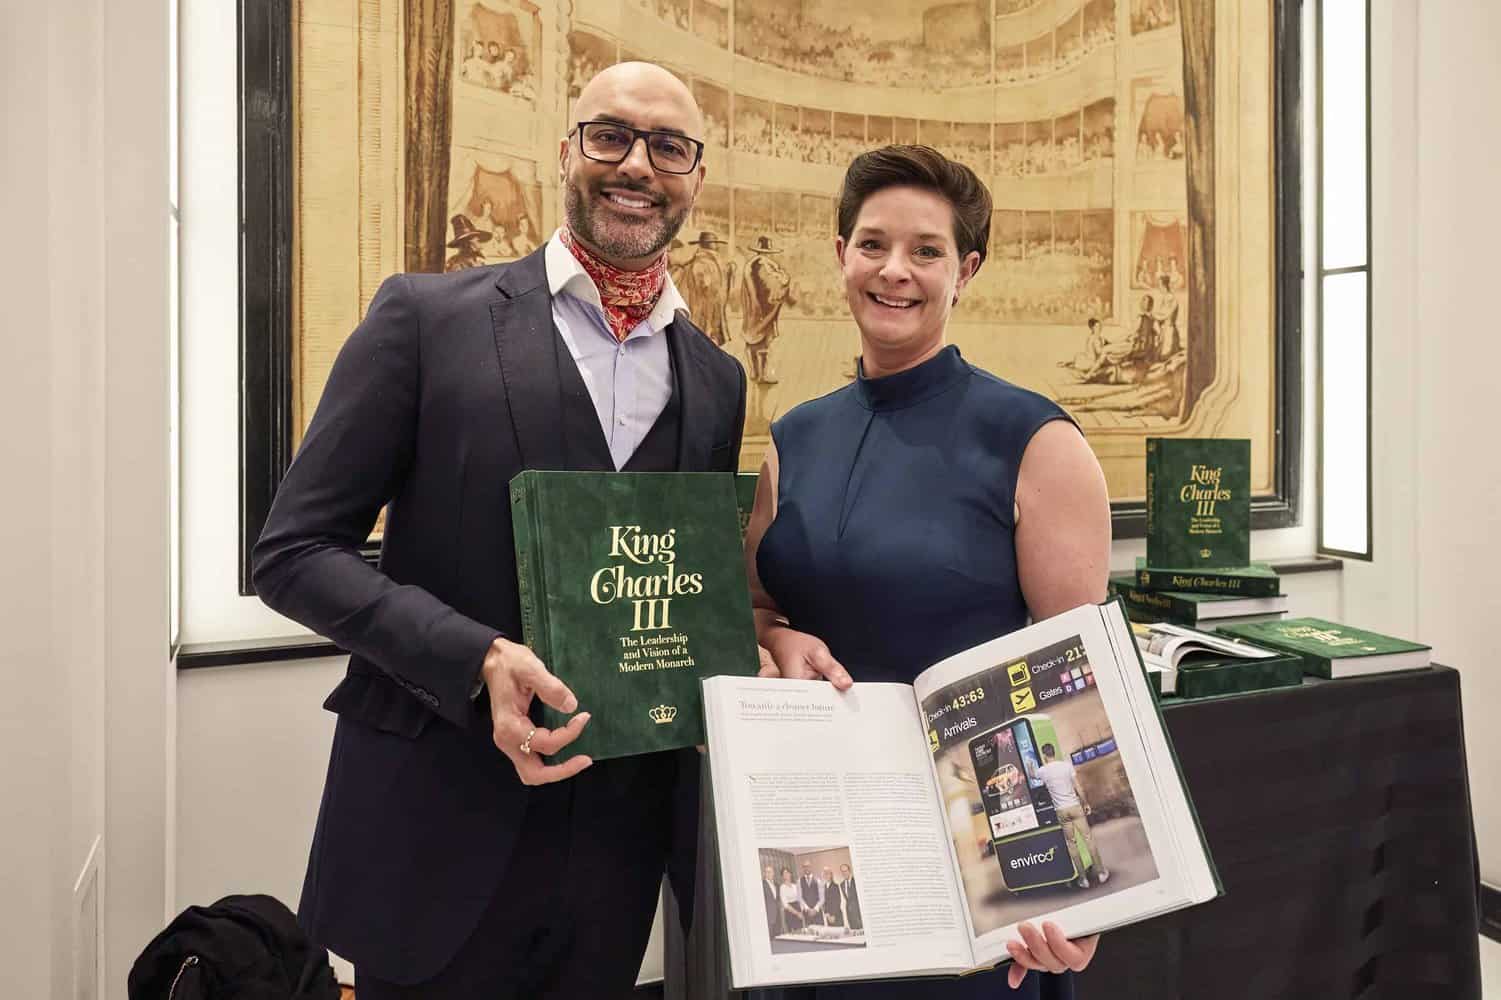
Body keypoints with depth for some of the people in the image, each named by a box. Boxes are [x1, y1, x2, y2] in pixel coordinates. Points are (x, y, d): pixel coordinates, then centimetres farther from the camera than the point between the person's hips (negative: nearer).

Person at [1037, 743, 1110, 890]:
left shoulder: (1042, 771, -4)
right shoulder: (1066, 764, -4)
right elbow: (1078, 787, -3)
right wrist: (1086, 803, 8)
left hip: (1061, 811, 0)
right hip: (1075, 806, 0)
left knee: (1072, 843, 8)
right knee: (1088, 838, 7)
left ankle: (1083, 878, 9)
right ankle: (1101, 873, 10)